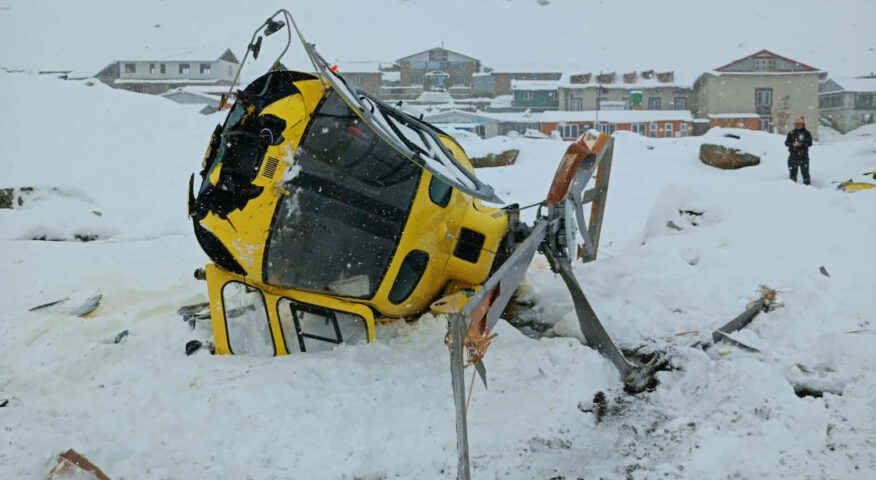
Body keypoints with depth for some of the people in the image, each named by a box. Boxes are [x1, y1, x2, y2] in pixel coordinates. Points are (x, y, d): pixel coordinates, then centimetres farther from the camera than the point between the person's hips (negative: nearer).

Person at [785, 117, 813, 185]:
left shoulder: (807, 133, 3)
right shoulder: (791, 133, 9)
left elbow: (810, 143, -4)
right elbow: (786, 143, 4)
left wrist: (802, 144, -21)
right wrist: (792, 144, -16)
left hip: (803, 156, -2)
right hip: (793, 156, 2)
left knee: (805, 172, -3)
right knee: (793, 172, 5)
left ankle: (807, 185, 3)